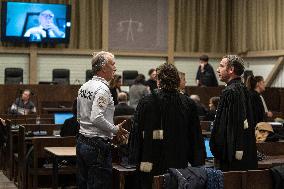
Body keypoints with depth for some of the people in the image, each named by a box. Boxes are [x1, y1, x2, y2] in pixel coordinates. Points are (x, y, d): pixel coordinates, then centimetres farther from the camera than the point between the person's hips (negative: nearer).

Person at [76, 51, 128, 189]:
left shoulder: (83, 87, 12)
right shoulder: (102, 89, -16)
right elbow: (96, 118, -25)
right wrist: (115, 129, -13)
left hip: (81, 142, 9)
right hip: (97, 146, -9)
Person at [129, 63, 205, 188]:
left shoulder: (146, 103, -7)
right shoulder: (188, 104, -2)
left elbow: (137, 134, -3)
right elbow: (195, 136, 4)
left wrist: (134, 159, 5)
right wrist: (197, 163, 12)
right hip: (180, 164, 2)